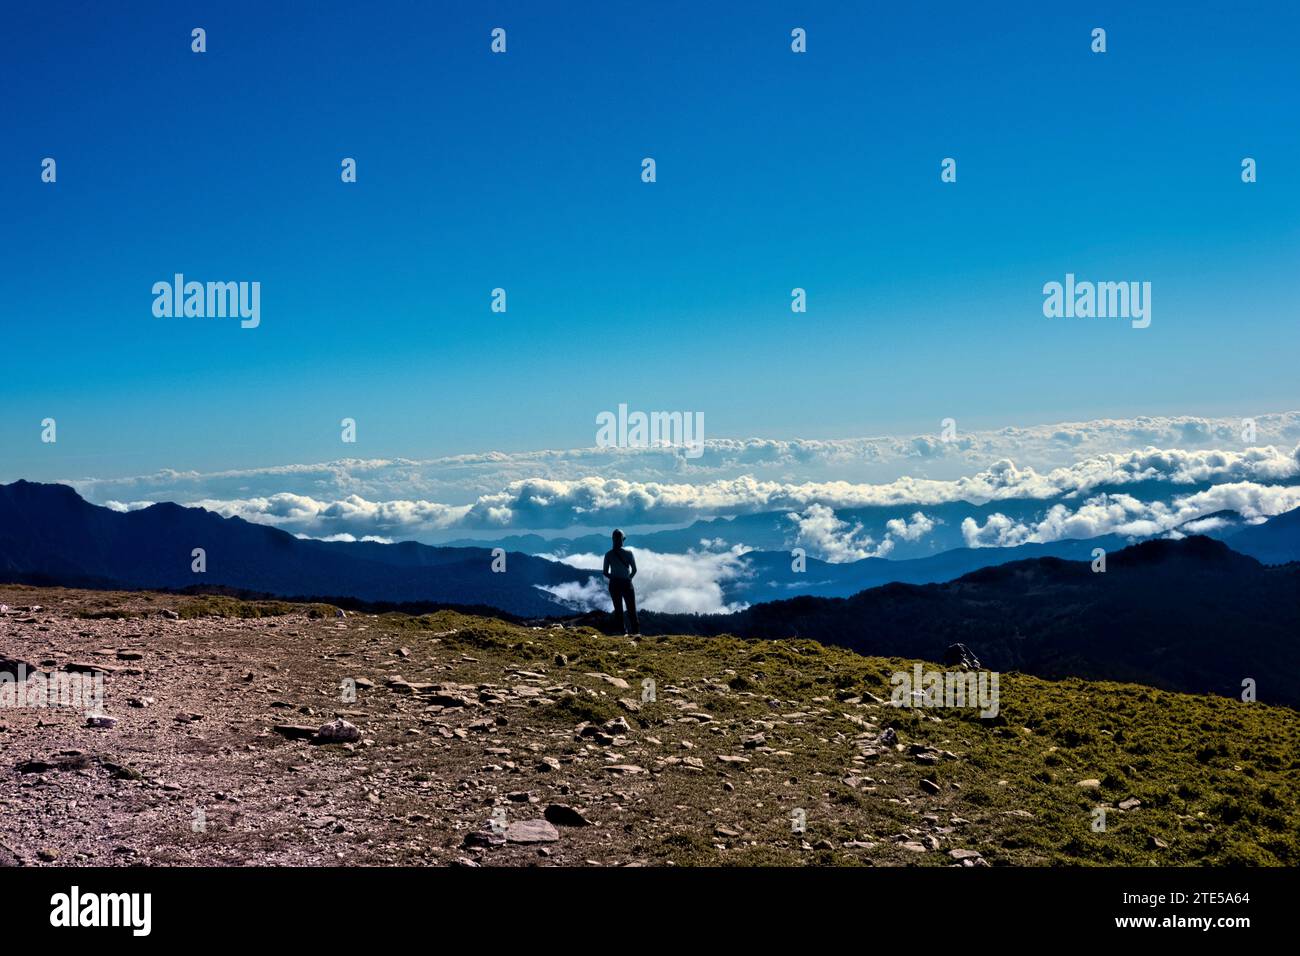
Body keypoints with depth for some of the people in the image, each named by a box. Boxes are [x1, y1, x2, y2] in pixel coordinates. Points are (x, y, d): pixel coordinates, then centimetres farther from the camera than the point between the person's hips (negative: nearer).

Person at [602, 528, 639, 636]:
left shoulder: (608, 554, -4)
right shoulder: (628, 553, -9)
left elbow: (605, 573, -3)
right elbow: (634, 570, -6)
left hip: (614, 584, 2)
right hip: (626, 583, -2)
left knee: (618, 609, 9)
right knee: (631, 609, 5)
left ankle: (623, 632, 8)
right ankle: (636, 632, 1)